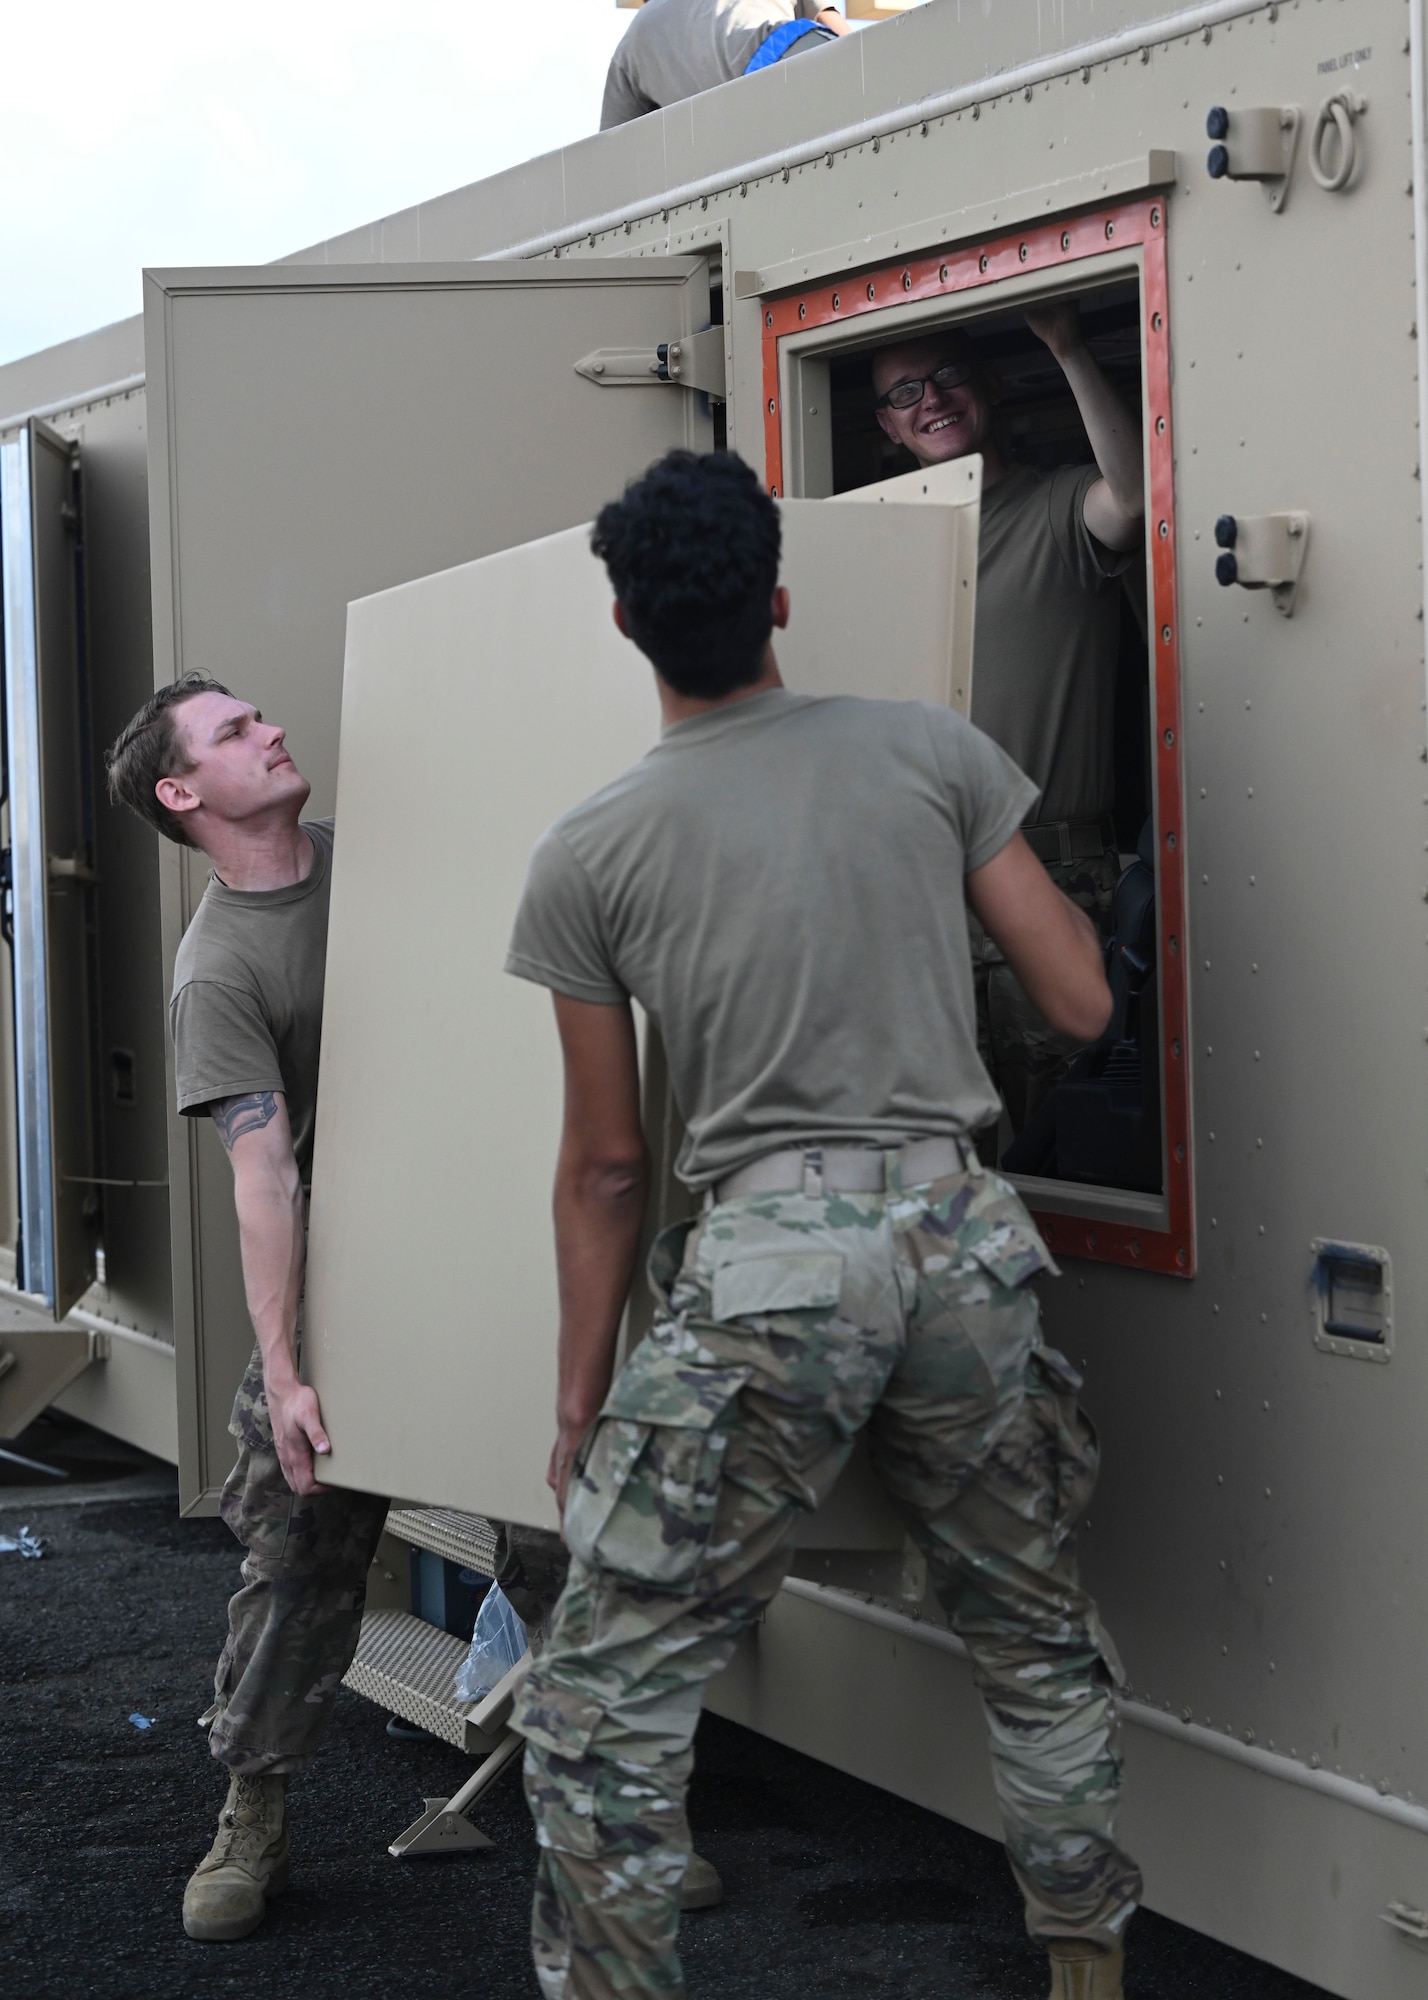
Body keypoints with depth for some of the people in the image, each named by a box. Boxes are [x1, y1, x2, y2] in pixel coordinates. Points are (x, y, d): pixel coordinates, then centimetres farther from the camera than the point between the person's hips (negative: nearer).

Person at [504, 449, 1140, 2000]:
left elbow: (606, 1164, 5)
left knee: (601, 1701, 6)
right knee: (1036, 1640, 23)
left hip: (767, 1260, -3)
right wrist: (1034, 882, 30)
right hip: (960, 1234, 4)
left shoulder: (587, 855, 2)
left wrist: (580, 1403, 14)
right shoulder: (933, 753, 5)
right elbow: (1079, 1006, 8)